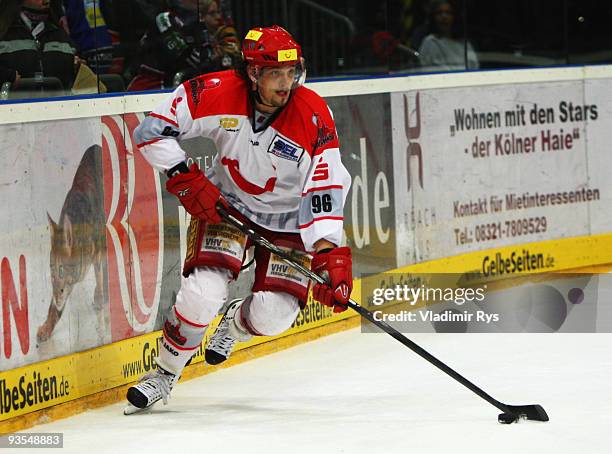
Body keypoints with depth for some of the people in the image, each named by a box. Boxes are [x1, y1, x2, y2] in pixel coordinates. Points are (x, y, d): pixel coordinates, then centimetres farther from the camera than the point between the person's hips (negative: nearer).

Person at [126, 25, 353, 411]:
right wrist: (185, 179, -22)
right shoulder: (217, 94, -23)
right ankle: (165, 373, 3)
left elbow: (325, 192, -26)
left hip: (287, 219, 0)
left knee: (274, 316, -11)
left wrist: (330, 256, -35)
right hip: (225, 204, 0)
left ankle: (235, 323, 28)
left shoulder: (314, 117, -24)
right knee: (204, 291, -20)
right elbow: (153, 131, -15)